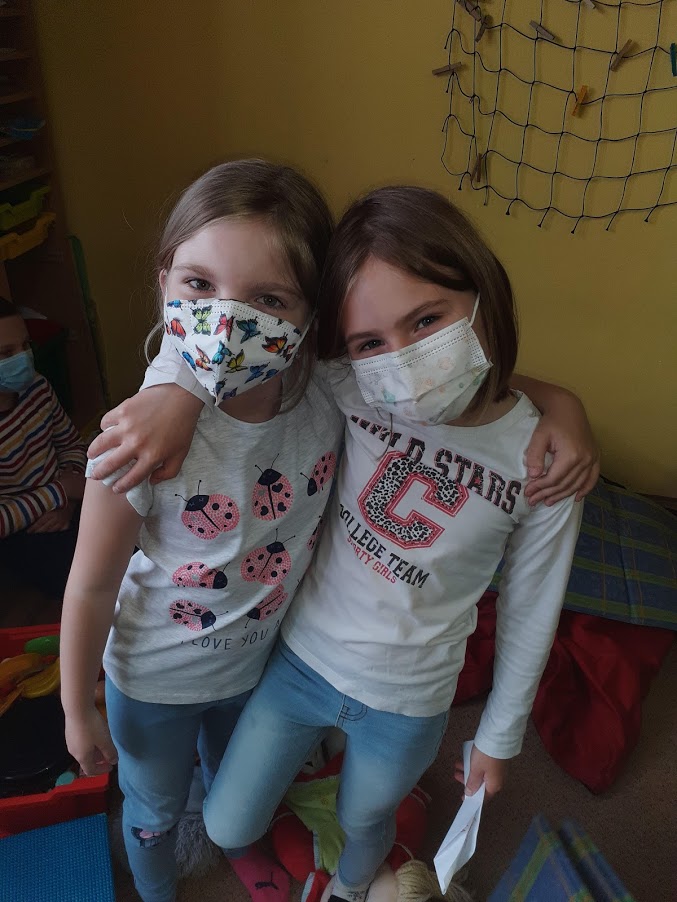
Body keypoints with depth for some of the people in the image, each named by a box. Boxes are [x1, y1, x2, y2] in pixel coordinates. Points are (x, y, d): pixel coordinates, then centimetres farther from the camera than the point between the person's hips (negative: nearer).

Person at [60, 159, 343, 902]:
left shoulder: (332, 398, -28)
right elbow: (90, 590, -21)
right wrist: (77, 712, -6)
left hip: (260, 658, 3)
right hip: (156, 680, -3)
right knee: (155, 811, 29)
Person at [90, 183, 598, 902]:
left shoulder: (541, 464, -22)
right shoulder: (349, 389, -22)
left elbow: (530, 615, -8)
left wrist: (499, 736, 4)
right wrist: (177, 388, -37)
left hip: (406, 703, -1)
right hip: (300, 657, 1)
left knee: (364, 822, 29)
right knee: (228, 830, 21)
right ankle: (308, 751, 55)